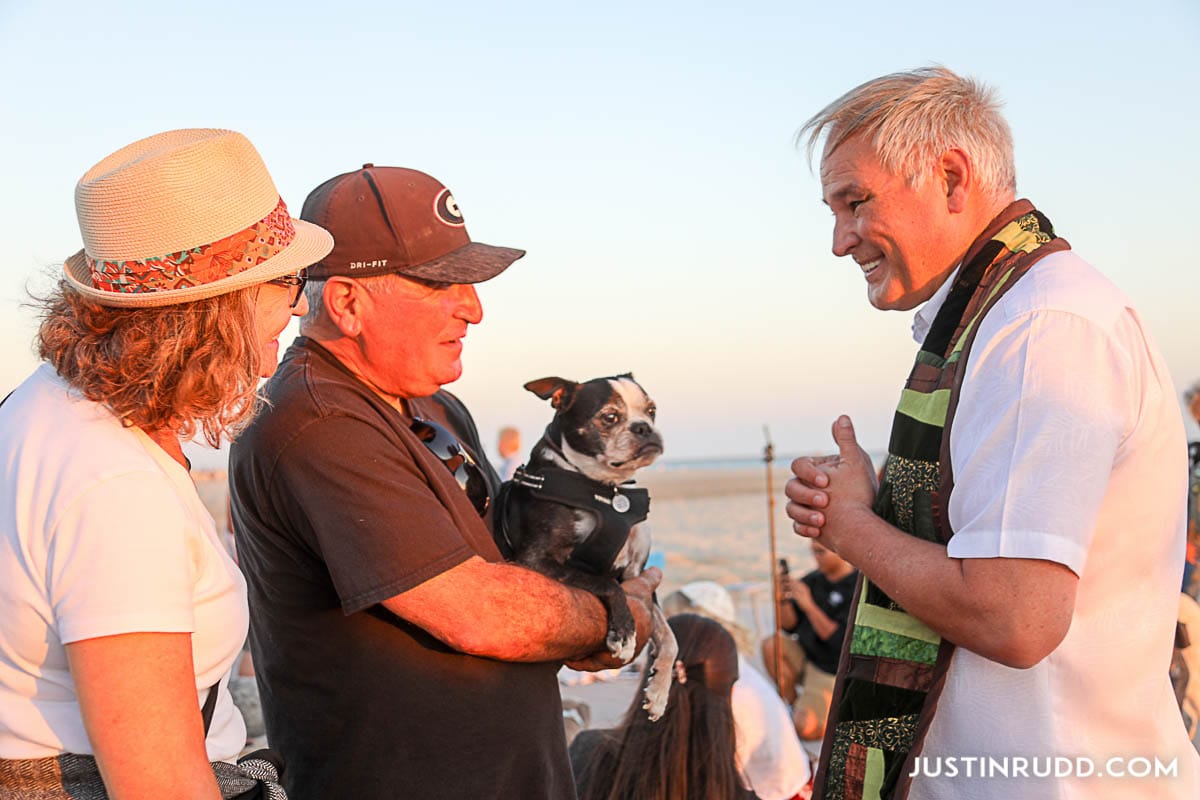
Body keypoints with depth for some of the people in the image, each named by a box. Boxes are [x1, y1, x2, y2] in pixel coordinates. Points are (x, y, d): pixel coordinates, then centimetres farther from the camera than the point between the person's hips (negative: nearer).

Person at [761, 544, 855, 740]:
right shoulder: (813, 580, -2)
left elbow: (840, 640, -24)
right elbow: (789, 625, 1)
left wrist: (809, 606, -30)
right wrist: (783, 599, -18)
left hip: (829, 672, -6)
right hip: (805, 657, 6)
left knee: (805, 730, -20)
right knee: (770, 645, -20)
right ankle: (793, 704, -1)